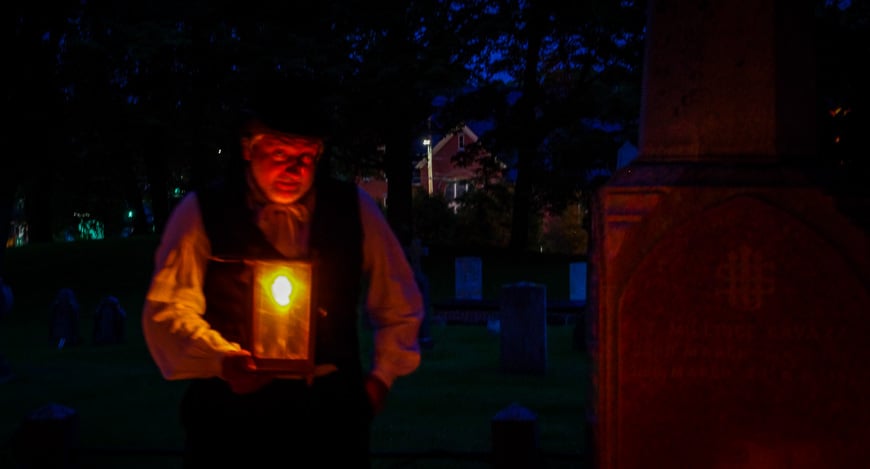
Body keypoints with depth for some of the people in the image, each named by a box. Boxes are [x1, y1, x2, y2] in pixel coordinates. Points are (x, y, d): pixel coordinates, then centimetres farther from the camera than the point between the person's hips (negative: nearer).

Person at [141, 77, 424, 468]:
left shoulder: (353, 208, 8)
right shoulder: (201, 212, 1)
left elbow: (400, 306, 17)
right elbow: (168, 309, -4)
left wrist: (381, 377, 7)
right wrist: (222, 360, -20)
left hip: (332, 411, 2)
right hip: (234, 409, -2)